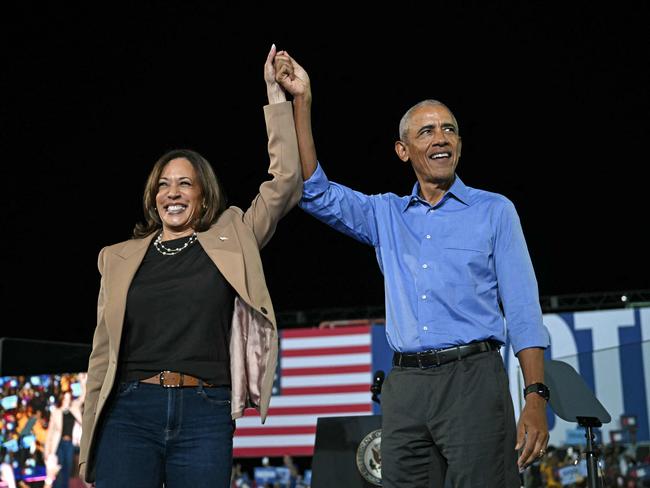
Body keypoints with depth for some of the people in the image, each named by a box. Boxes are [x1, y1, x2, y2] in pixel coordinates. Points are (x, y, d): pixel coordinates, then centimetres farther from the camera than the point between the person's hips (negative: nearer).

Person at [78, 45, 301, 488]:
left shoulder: (232, 240, 10)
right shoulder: (121, 258, 13)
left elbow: (286, 184, 2)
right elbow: (104, 352, 12)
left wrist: (276, 95, 0)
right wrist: (89, 444, 9)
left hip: (205, 415, 0)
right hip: (131, 413, 1)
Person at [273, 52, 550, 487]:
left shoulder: (494, 211, 7)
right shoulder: (385, 214, 17)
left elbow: (523, 310, 1)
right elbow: (315, 193, 5)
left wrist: (536, 397, -10)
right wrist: (302, 100, 0)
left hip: (473, 375, -3)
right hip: (405, 383, 3)